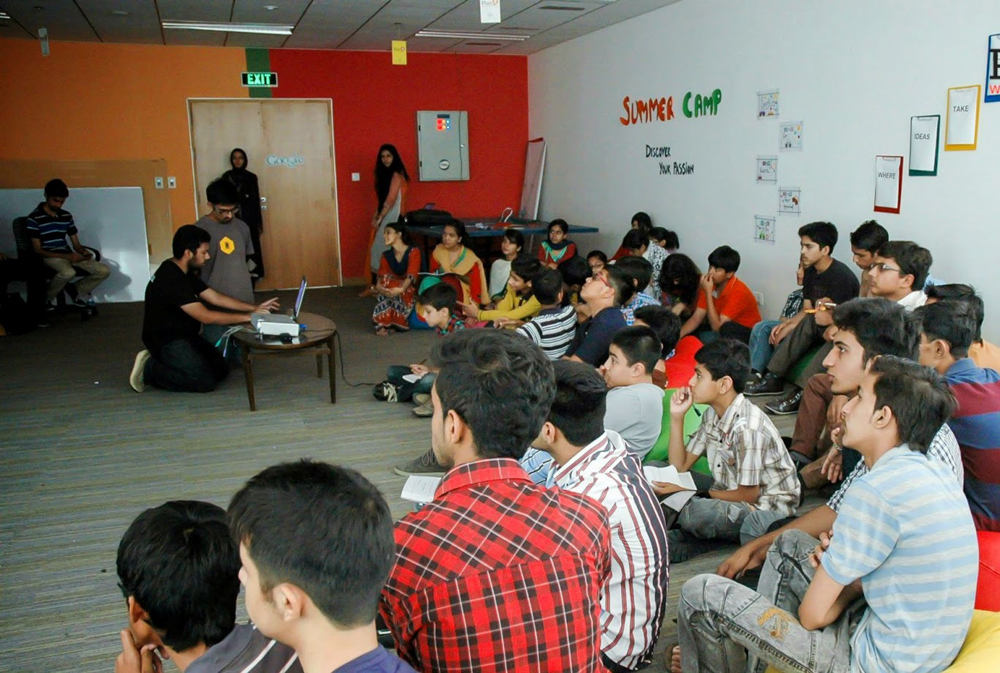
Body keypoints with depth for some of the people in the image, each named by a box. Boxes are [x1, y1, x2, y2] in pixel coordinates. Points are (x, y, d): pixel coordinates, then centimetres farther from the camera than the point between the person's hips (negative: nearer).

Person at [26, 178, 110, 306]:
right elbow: (38, 250, -11)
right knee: (68, 272, -40)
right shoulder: (34, 218, -8)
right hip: (49, 256, -6)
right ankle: (45, 301, -12)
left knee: (104, 271, -11)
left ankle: (78, 291, 12)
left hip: (68, 255, 6)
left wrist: (85, 252, -13)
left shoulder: (66, 216, 10)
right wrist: (66, 256, -20)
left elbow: (76, 244, 12)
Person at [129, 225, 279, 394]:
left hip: (183, 336, 10)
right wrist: (248, 317, -23)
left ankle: (163, 364, 10)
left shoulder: (183, 273, 6)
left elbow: (215, 297, 8)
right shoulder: (171, 279, -26)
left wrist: (254, 308, -1)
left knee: (221, 369, 5)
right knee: (206, 382, -18)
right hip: (166, 342, -10)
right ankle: (149, 370, -2)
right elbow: (206, 316, -28)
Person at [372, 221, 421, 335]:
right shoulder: (386, 255, 4)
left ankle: (383, 323, -26)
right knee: (386, 281, -28)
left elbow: (411, 275, -26)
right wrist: (378, 286, -35)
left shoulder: (413, 251, -10)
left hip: (410, 291, -4)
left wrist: (401, 289, -47)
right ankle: (382, 323, -32)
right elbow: (381, 277, -10)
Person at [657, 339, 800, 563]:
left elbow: (748, 494, -19)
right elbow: (680, 466, 3)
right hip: (731, 498, 9)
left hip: (767, 509, -8)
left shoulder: (747, 428, -27)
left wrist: (698, 492, -13)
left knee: (693, 513, -36)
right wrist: (677, 417, -7)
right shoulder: (712, 415, 0)